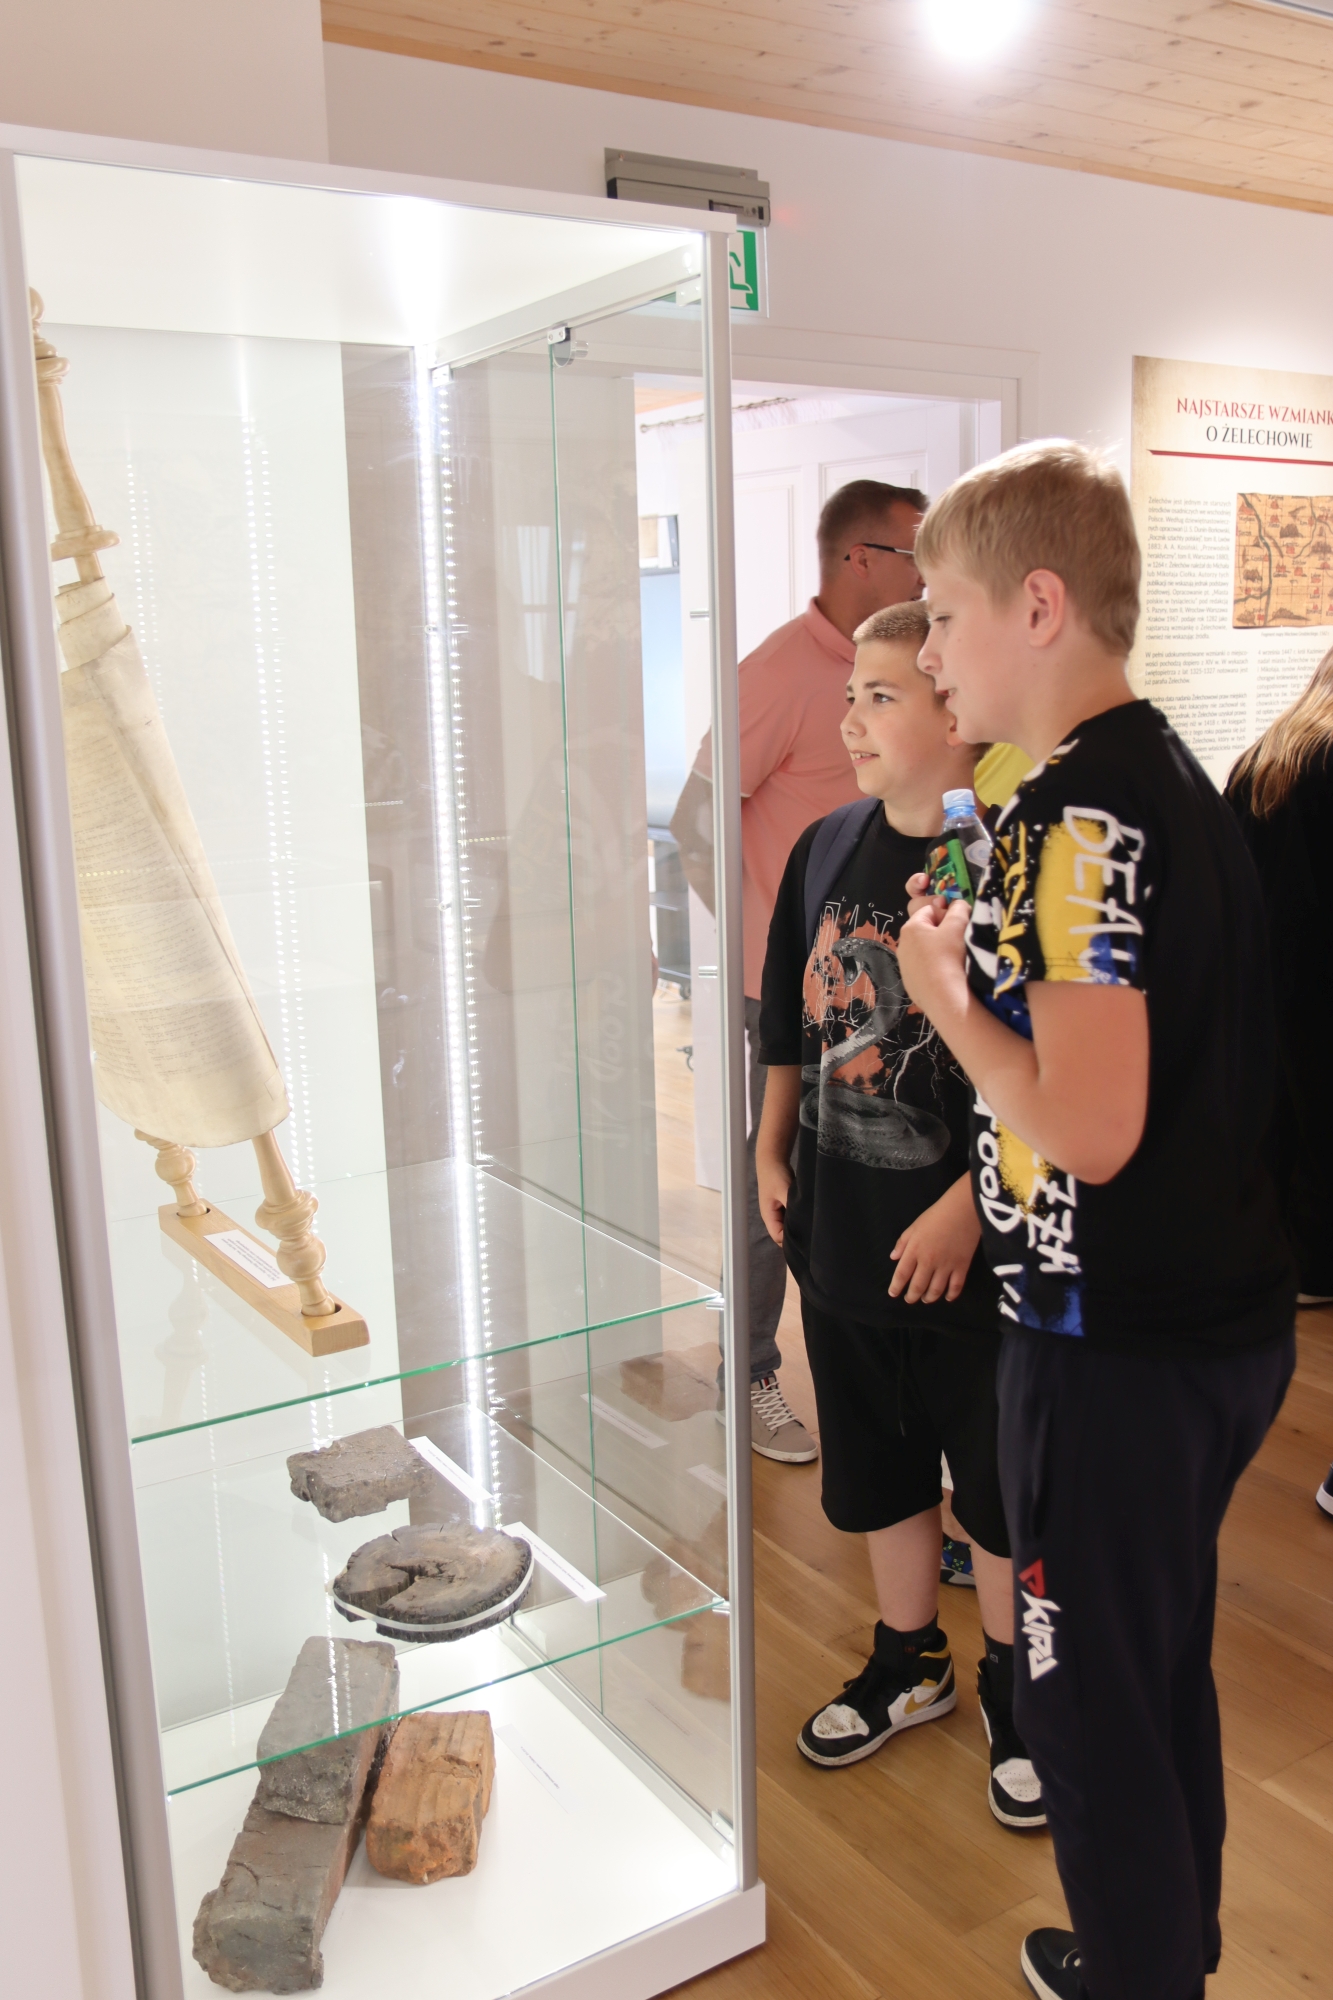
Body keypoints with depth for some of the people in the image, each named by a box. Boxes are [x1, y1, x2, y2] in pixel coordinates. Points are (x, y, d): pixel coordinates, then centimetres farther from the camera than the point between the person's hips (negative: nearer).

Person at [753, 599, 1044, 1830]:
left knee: (1003, 1489, 12)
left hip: (971, 1253, -6)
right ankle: (909, 1663, 43)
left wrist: (969, 1204, -19)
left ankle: (1016, 1689, 36)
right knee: (877, 1466, 21)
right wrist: (771, 1149, 9)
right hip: (843, 1234, 6)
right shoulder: (827, 849, 3)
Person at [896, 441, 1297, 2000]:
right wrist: (991, 968, 10)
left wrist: (946, 996, -14)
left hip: (1115, 1345, -10)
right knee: (1163, 1667, 25)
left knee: (1089, 1694, 9)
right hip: (1221, 1315, 10)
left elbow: (1088, 1128, -28)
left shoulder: (1078, 813, -21)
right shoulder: (1175, 777, 8)